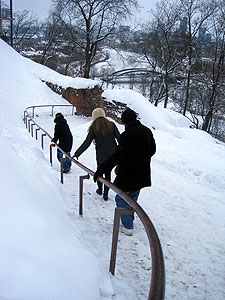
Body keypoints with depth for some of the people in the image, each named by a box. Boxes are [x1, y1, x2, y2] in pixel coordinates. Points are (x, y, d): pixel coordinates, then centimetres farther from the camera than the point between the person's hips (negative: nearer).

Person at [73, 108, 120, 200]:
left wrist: (76, 154, -4)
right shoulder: (111, 125, -2)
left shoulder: (94, 128, -8)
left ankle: (100, 189, 37)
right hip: (113, 155, 2)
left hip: (101, 156, -1)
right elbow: (120, 139, -3)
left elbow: (86, 143, -11)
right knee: (108, 173, 14)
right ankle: (105, 194, 13)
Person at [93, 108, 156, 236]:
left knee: (121, 199, 8)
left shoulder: (128, 135, -22)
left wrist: (100, 170, -21)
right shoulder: (147, 131, 3)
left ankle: (127, 226, 9)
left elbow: (117, 157, -26)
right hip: (143, 175, 8)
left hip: (128, 175, -8)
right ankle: (130, 220, 36)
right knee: (132, 198, 23)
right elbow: (153, 150, 15)